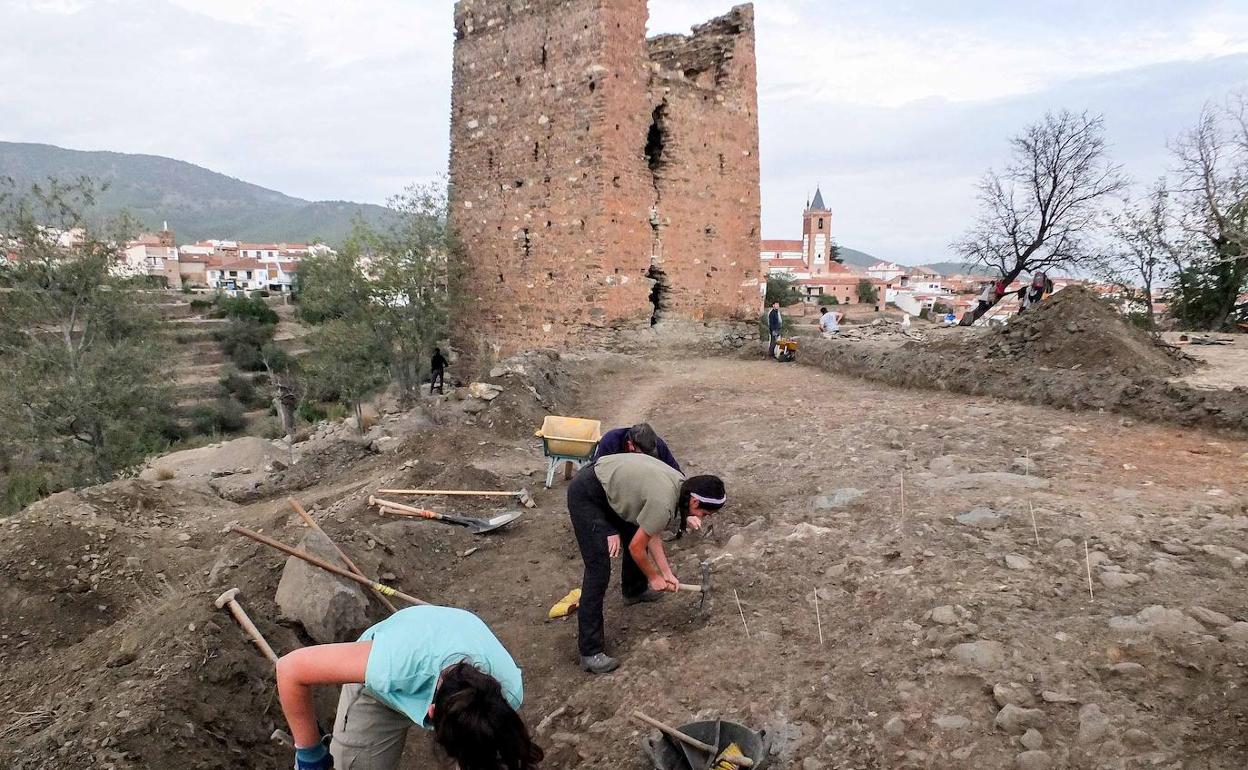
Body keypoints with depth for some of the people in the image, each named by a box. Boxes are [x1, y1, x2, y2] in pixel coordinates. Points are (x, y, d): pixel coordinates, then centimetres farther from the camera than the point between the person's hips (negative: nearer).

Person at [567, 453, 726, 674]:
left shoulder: (681, 485, 0)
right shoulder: (663, 503, -27)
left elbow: (652, 535, 8)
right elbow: (636, 548, -15)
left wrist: (666, 573, 5)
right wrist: (654, 577, 1)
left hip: (607, 485, 10)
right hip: (586, 495, -10)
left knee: (637, 533, 23)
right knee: (599, 571, -12)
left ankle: (634, 590, 51)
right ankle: (590, 652, -9)